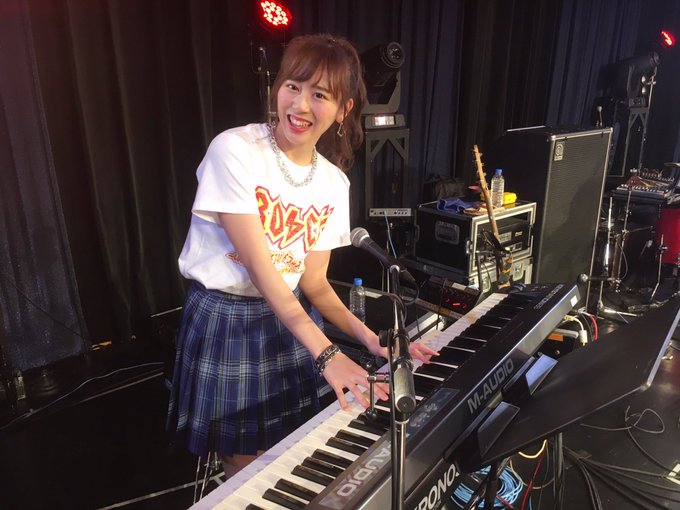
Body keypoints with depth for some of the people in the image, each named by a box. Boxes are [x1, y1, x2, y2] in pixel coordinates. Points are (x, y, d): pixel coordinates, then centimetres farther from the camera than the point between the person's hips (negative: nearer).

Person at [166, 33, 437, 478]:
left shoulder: (334, 183, -2)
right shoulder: (235, 150, -18)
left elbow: (313, 282, 1)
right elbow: (258, 266, -23)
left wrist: (367, 336, -13)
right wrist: (327, 353, -27)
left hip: (292, 320, 5)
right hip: (227, 323, -4)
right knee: (250, 476, 10)